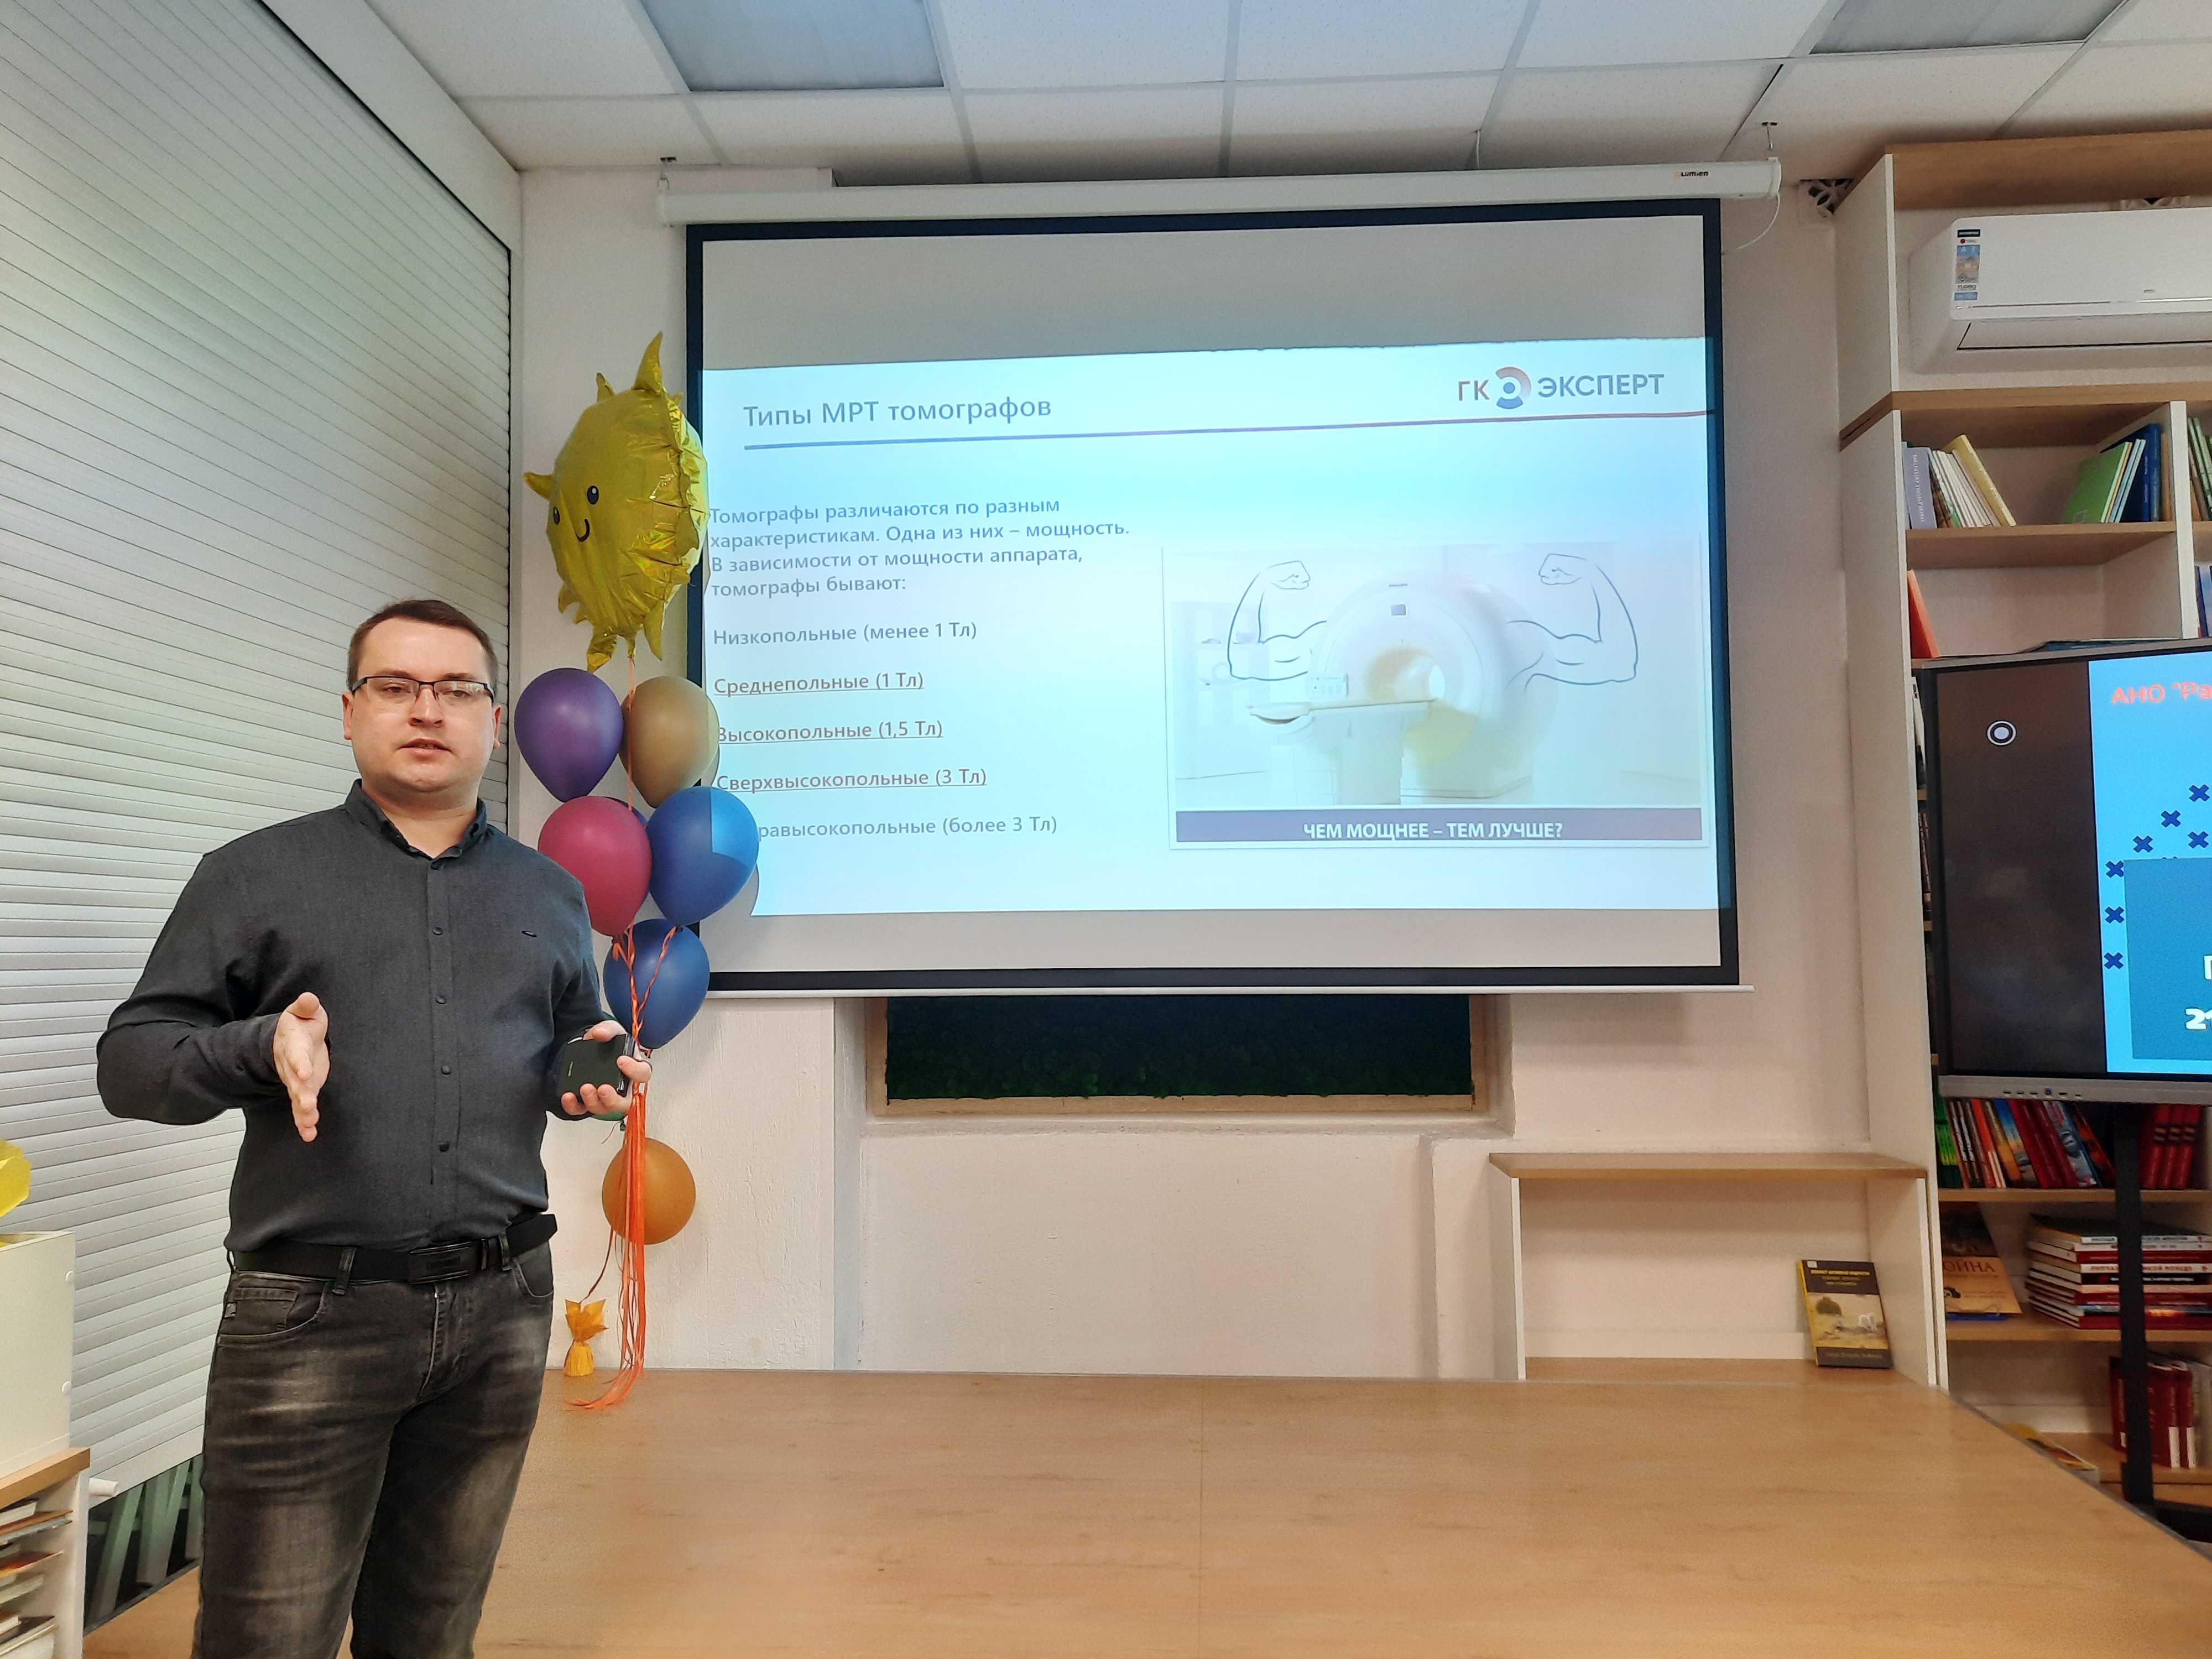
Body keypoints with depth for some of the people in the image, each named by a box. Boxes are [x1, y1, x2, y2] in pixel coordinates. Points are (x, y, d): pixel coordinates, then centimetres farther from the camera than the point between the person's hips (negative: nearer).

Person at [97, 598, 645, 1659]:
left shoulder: (550, 895, 13)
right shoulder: (256, 875, 3)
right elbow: (130, 1061, 2)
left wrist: (592, 1077, -1)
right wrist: (260, 1048, -17)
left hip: (502, 1306, 3)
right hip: (311, 1316, -3)